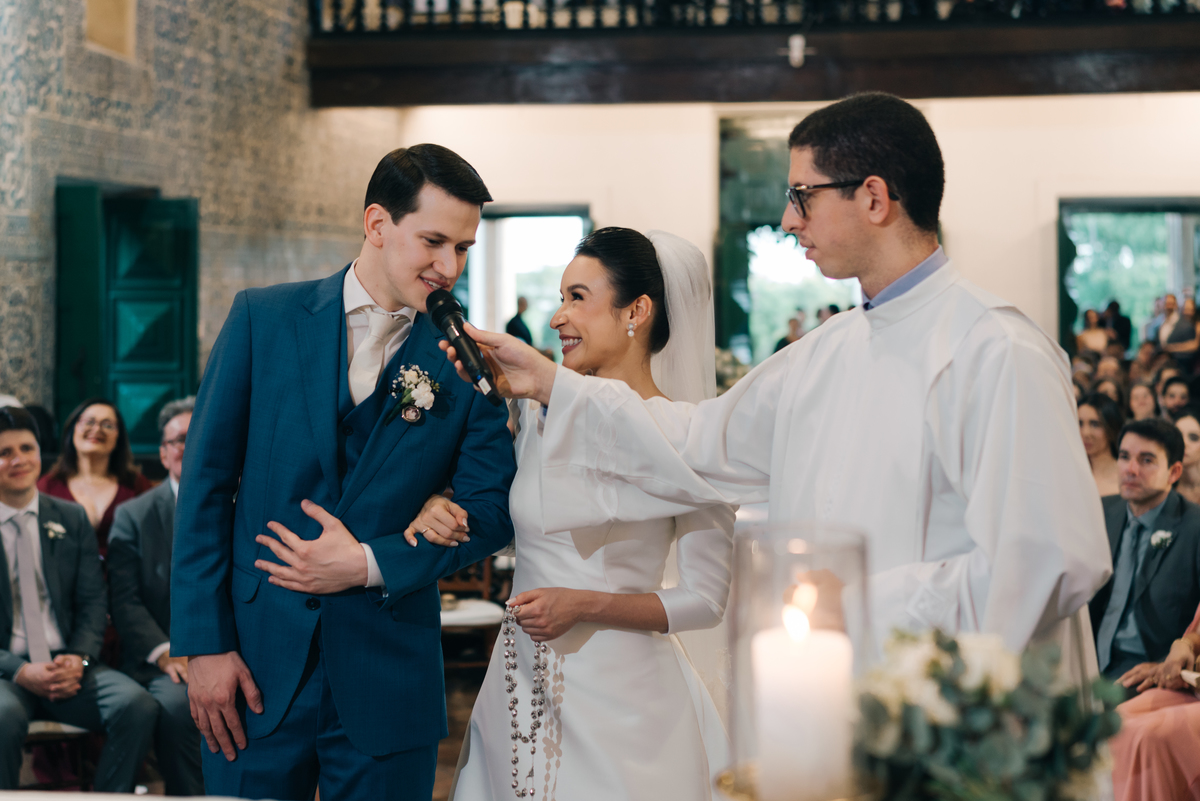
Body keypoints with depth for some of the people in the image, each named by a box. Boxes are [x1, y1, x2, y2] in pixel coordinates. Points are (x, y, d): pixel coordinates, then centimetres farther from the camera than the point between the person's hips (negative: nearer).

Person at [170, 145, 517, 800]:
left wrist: (369, 564, -13)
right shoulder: (265, 318, 0)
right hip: (257, 670, 0)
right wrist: (205, 644, -6)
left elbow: (491, 513, -1)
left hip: (389, 685, 0)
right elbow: (207, 483, -1)